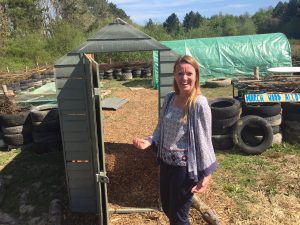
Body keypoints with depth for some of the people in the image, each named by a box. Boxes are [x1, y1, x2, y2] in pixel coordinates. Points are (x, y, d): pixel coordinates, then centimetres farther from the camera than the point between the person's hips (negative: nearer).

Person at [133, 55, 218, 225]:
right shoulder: (169, 98, 1)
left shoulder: (199, 104, -18)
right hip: (166, 162, 6)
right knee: (167, 208, 24)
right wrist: (149, 142, -7)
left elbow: (204, 140, -15)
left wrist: (206, 173, -14)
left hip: (185, 166, -6)